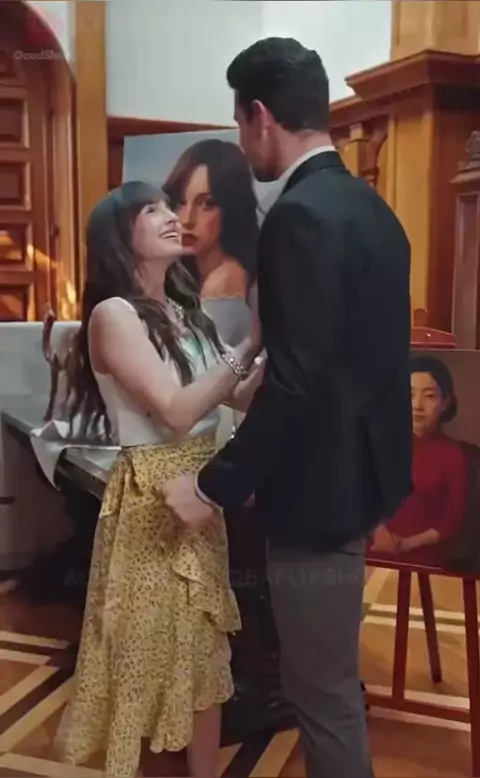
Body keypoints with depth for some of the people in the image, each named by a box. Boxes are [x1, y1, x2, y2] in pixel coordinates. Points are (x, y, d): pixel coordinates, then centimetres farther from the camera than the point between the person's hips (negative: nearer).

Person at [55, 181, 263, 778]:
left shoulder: (184, 312, 11)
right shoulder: (113, 314, -13)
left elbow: (241, 397, 7)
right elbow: (176, 412, -21)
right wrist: (250, 343, -19)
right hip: (150, 502, -7)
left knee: (204, 651, 17)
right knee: (147, 650, 7)